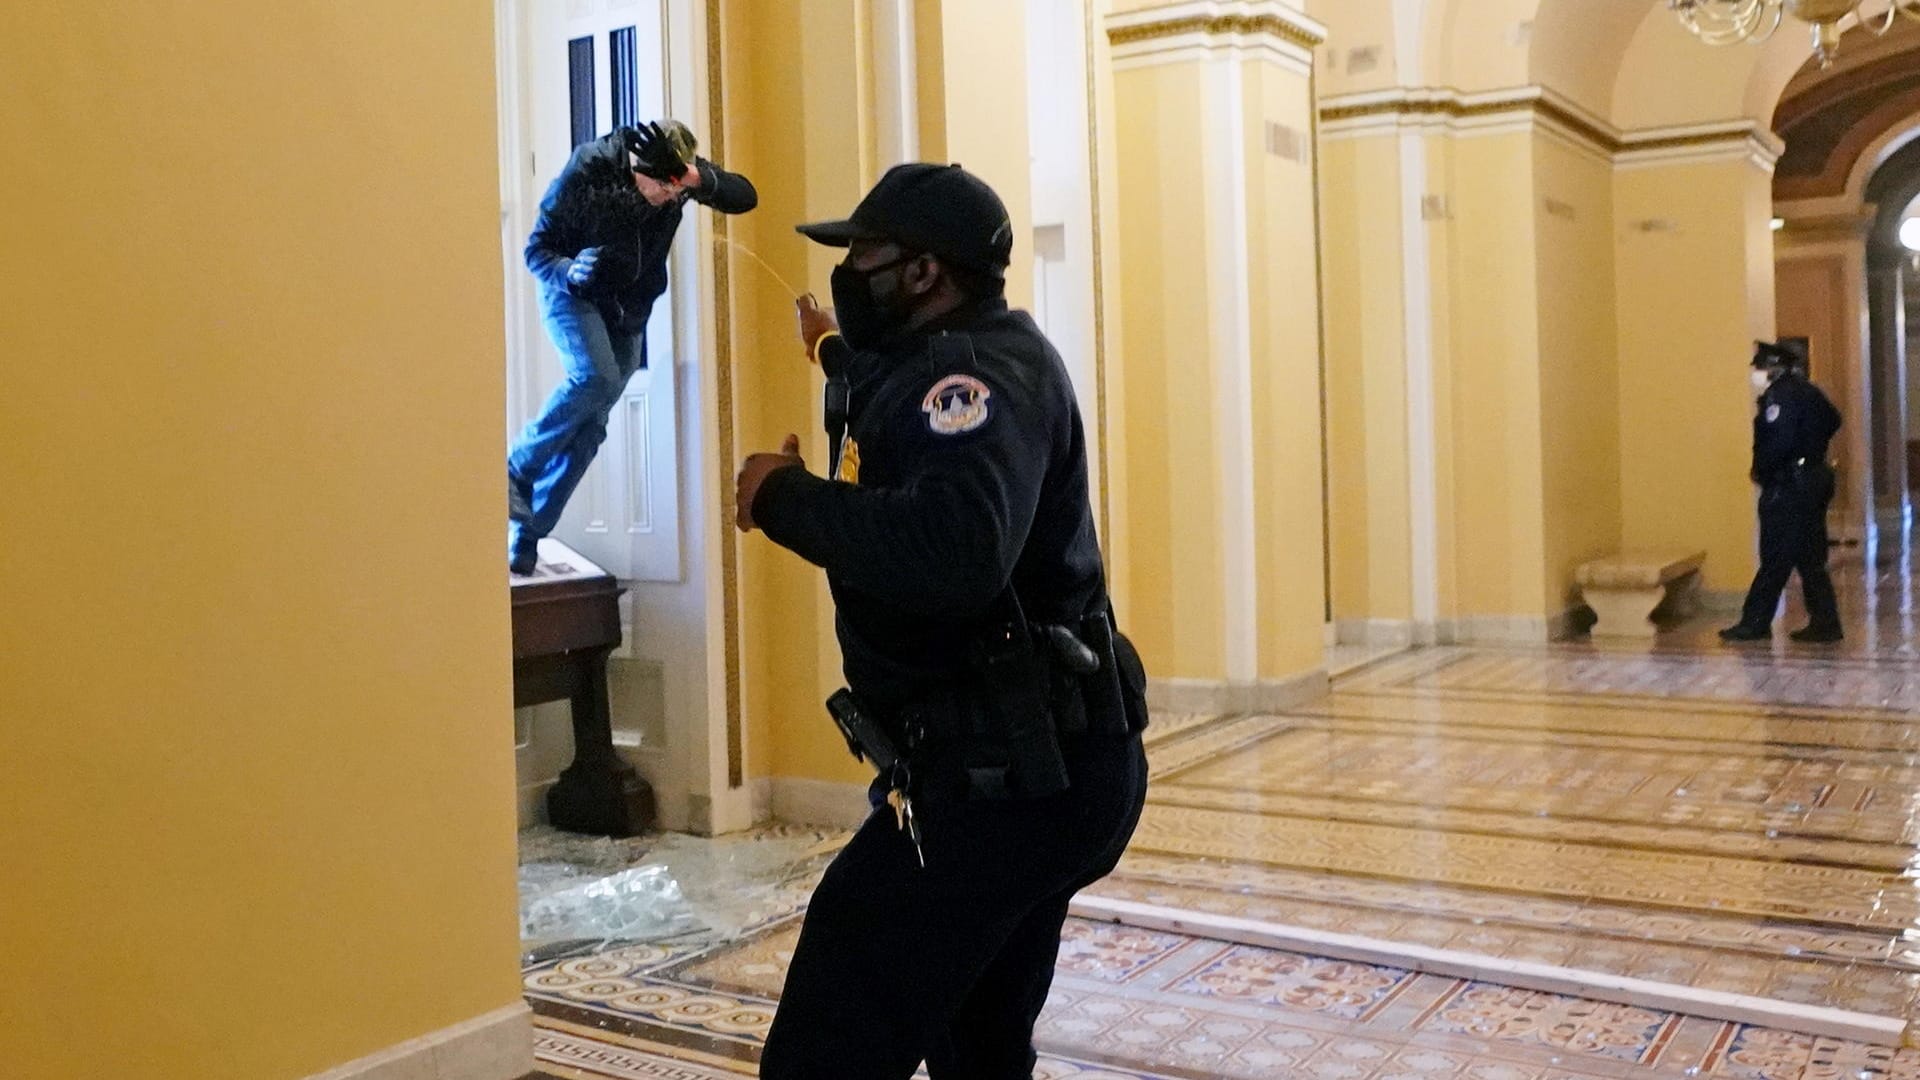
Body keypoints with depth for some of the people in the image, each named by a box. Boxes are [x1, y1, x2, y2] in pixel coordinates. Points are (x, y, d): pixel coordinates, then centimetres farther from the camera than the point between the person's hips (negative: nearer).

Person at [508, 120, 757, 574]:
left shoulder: (682, 173, -14)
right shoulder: (587, 172, -25)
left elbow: (745, 197, -14)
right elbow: (537, 248, -18)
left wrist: (702, 182, -33)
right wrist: (569, 271, -40)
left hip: (629, 310, 4)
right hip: (574, 294, -4)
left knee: (589, 425, -2)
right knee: (594, 377, -32)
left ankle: (526, 532, 6)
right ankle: (515, 471, -14)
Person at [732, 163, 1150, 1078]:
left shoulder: (979, 370, -17)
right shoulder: (954, 365, 14)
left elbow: (954, 550, -38)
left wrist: (787, 497, -24)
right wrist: (837, 354, 59)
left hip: (1005, 777, -11)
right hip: (1038, 769, 11)